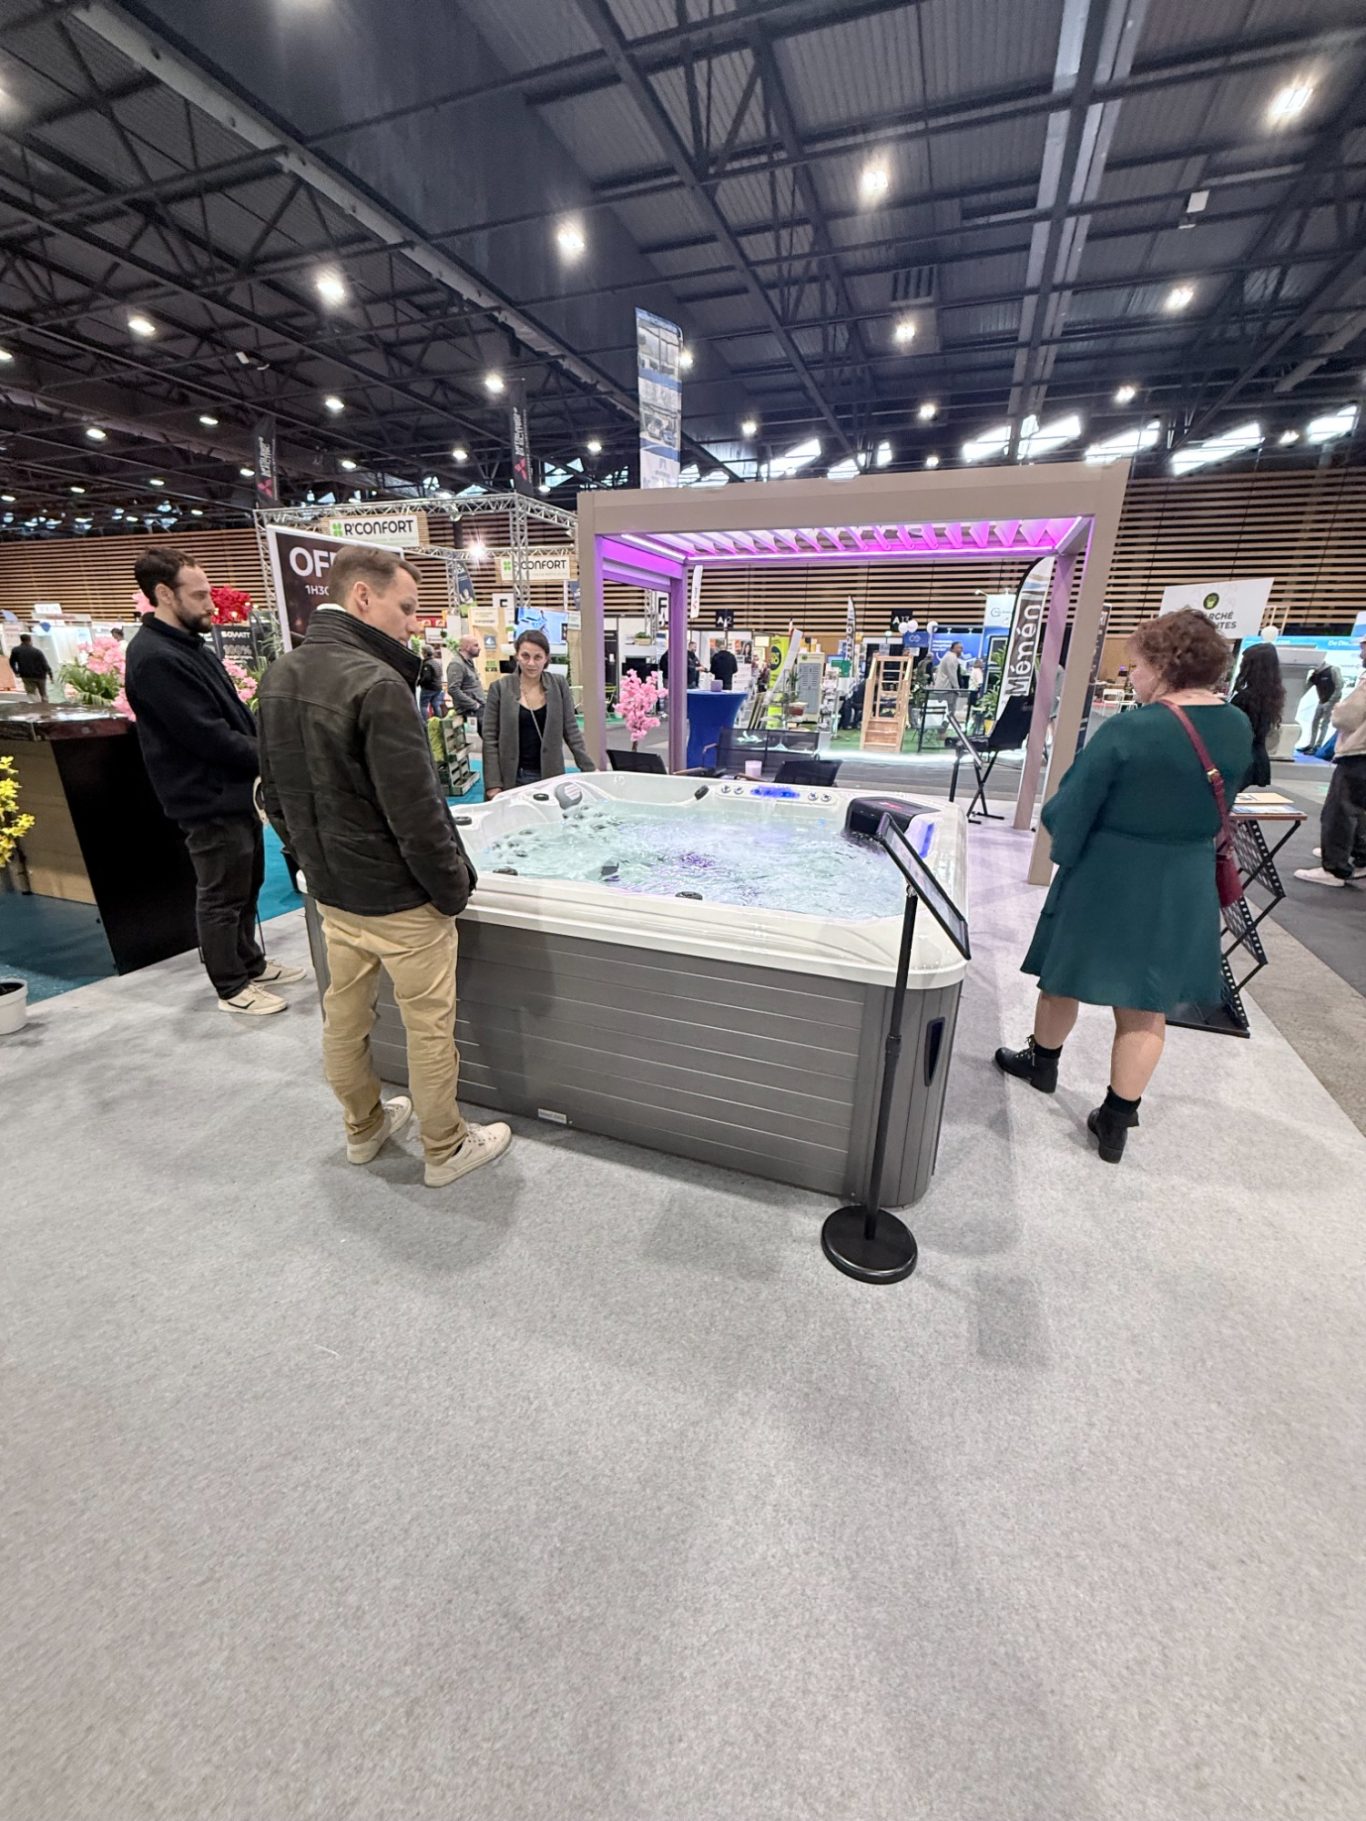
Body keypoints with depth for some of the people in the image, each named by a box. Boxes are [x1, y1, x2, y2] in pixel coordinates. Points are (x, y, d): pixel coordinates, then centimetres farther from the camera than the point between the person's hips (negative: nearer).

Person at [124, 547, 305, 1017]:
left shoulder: (191, 645, 11)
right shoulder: (154, 658, -19)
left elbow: (237, 716, 13)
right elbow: (210, 737, -24)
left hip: (235, 791, 10)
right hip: (209, 800, -9)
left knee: (248, 883, 20)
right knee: (221, 897, 3)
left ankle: (251, 963, 36)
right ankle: (231, 987, 18)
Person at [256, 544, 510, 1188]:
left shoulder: (278, 676, 4)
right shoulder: (377, 685, -23)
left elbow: (275, 796, 11)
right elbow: (417, 814, -24)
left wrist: (316, 861, 20)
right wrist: (454, 888, -11)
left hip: (331, 893, 9)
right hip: (399, 900, -8)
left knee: (343, 1017, 20)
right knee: (429, 1028, 8)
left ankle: (363, 1128, 41)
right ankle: (446, 1150, 25)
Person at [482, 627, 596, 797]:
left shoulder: (559, 685, 1)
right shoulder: (500, 687, -3)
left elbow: (571, 731, 4)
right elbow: (490, 739, -3)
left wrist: (589, 769, -3)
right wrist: (493, 784, -10)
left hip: (550, 776, 1)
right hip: (513, 778, -1)